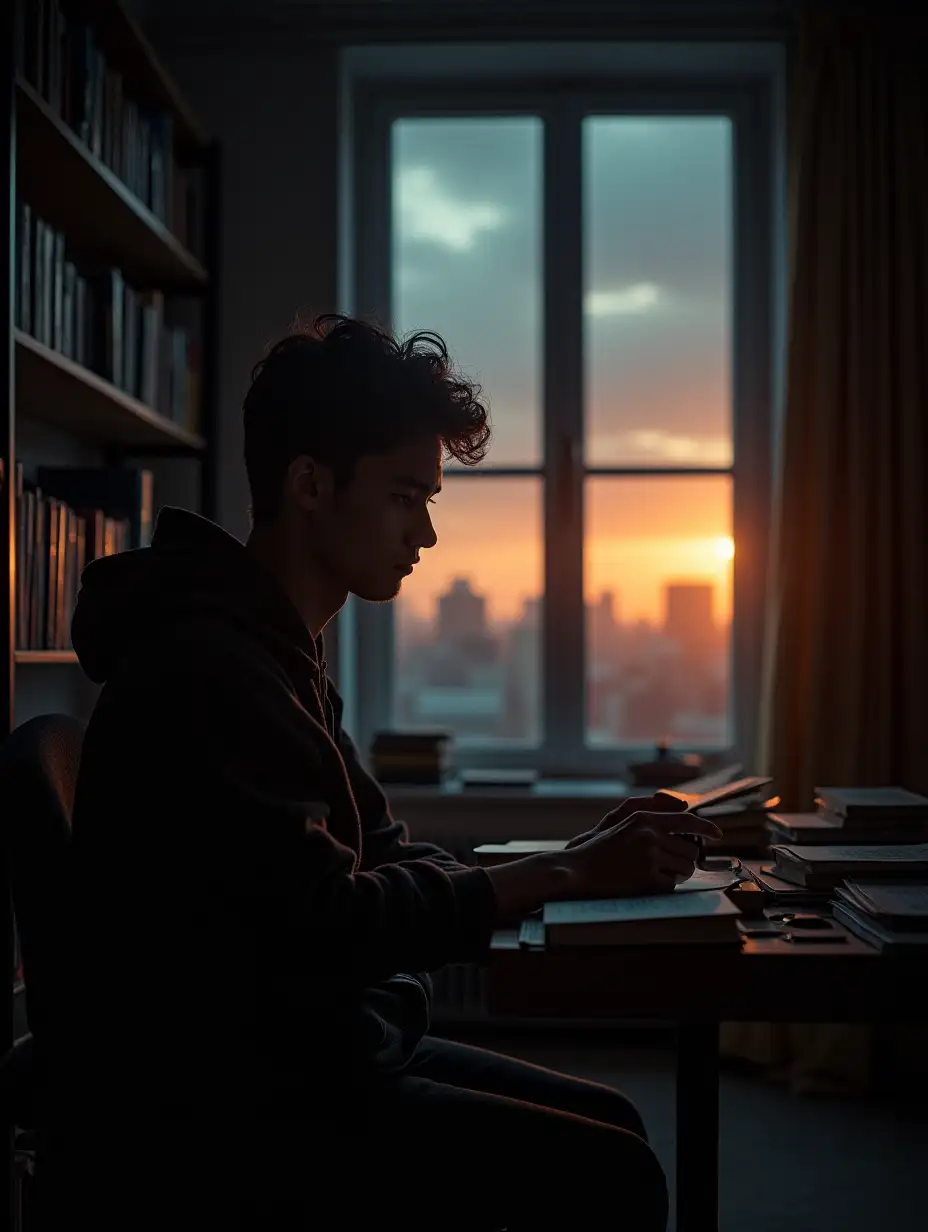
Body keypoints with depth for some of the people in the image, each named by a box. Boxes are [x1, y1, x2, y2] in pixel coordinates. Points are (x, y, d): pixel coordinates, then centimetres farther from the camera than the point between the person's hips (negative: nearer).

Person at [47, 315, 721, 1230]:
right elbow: (327, 928, -24)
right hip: (235, 1101, -10)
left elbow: (382, 857, 12)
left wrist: (580, 860, -1)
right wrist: (566, 876, -20)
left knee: (610, 1125, 10)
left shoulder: (275, 653, 13)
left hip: (310, 1051, 10)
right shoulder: (206, 670, -20)